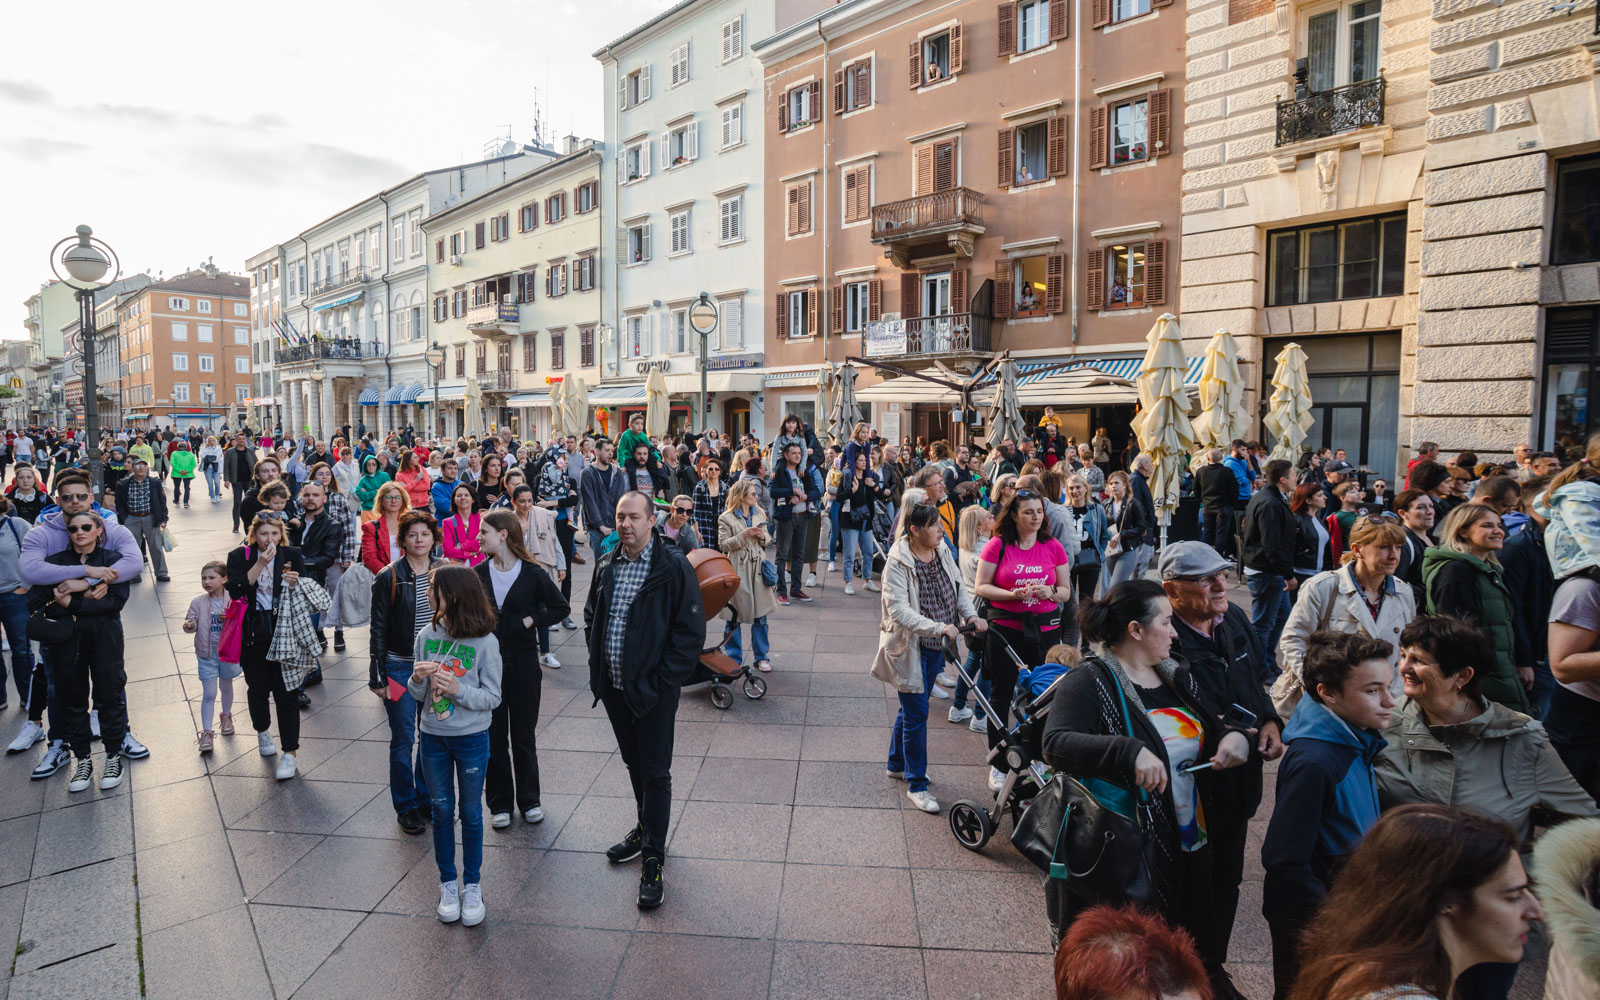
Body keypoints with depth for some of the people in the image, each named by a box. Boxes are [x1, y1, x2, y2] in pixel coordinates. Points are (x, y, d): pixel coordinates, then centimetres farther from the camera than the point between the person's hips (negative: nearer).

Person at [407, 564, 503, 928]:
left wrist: (457, 689, -27)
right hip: (433, 738, 3)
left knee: (471, 812, 11)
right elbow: (418, 695, 4)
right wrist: (418, 680, -18)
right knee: (442, 810, 14)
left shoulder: (485, 642, -16)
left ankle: (472, 885, 27)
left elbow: (492, 697, -12)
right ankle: (448, 884, 31)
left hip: (471, 739, -3)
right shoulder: (427, 635, -4)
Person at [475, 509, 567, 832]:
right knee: (494, 736, 9)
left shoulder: (532, 574, -8)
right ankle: (499, 803, 24)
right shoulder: (478, 573, -1)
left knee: (524, 735, 10)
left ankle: (529, 800, 26)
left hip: (523, 663, -2)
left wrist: (532, 620, -11)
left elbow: (560, 607, 2)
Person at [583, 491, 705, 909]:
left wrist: (660, 682, -16)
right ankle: (646, 828, 42)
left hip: (653, 691, -6)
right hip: (613, 687, 6)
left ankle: (654, 857, 16)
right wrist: (598, 667, 7)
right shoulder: (606, 566, 4)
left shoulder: (674, 568, -15)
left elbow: (691, 632, -14)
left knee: (656, 772, 4)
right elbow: (591, 617, 18)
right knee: (633, 763, 22)